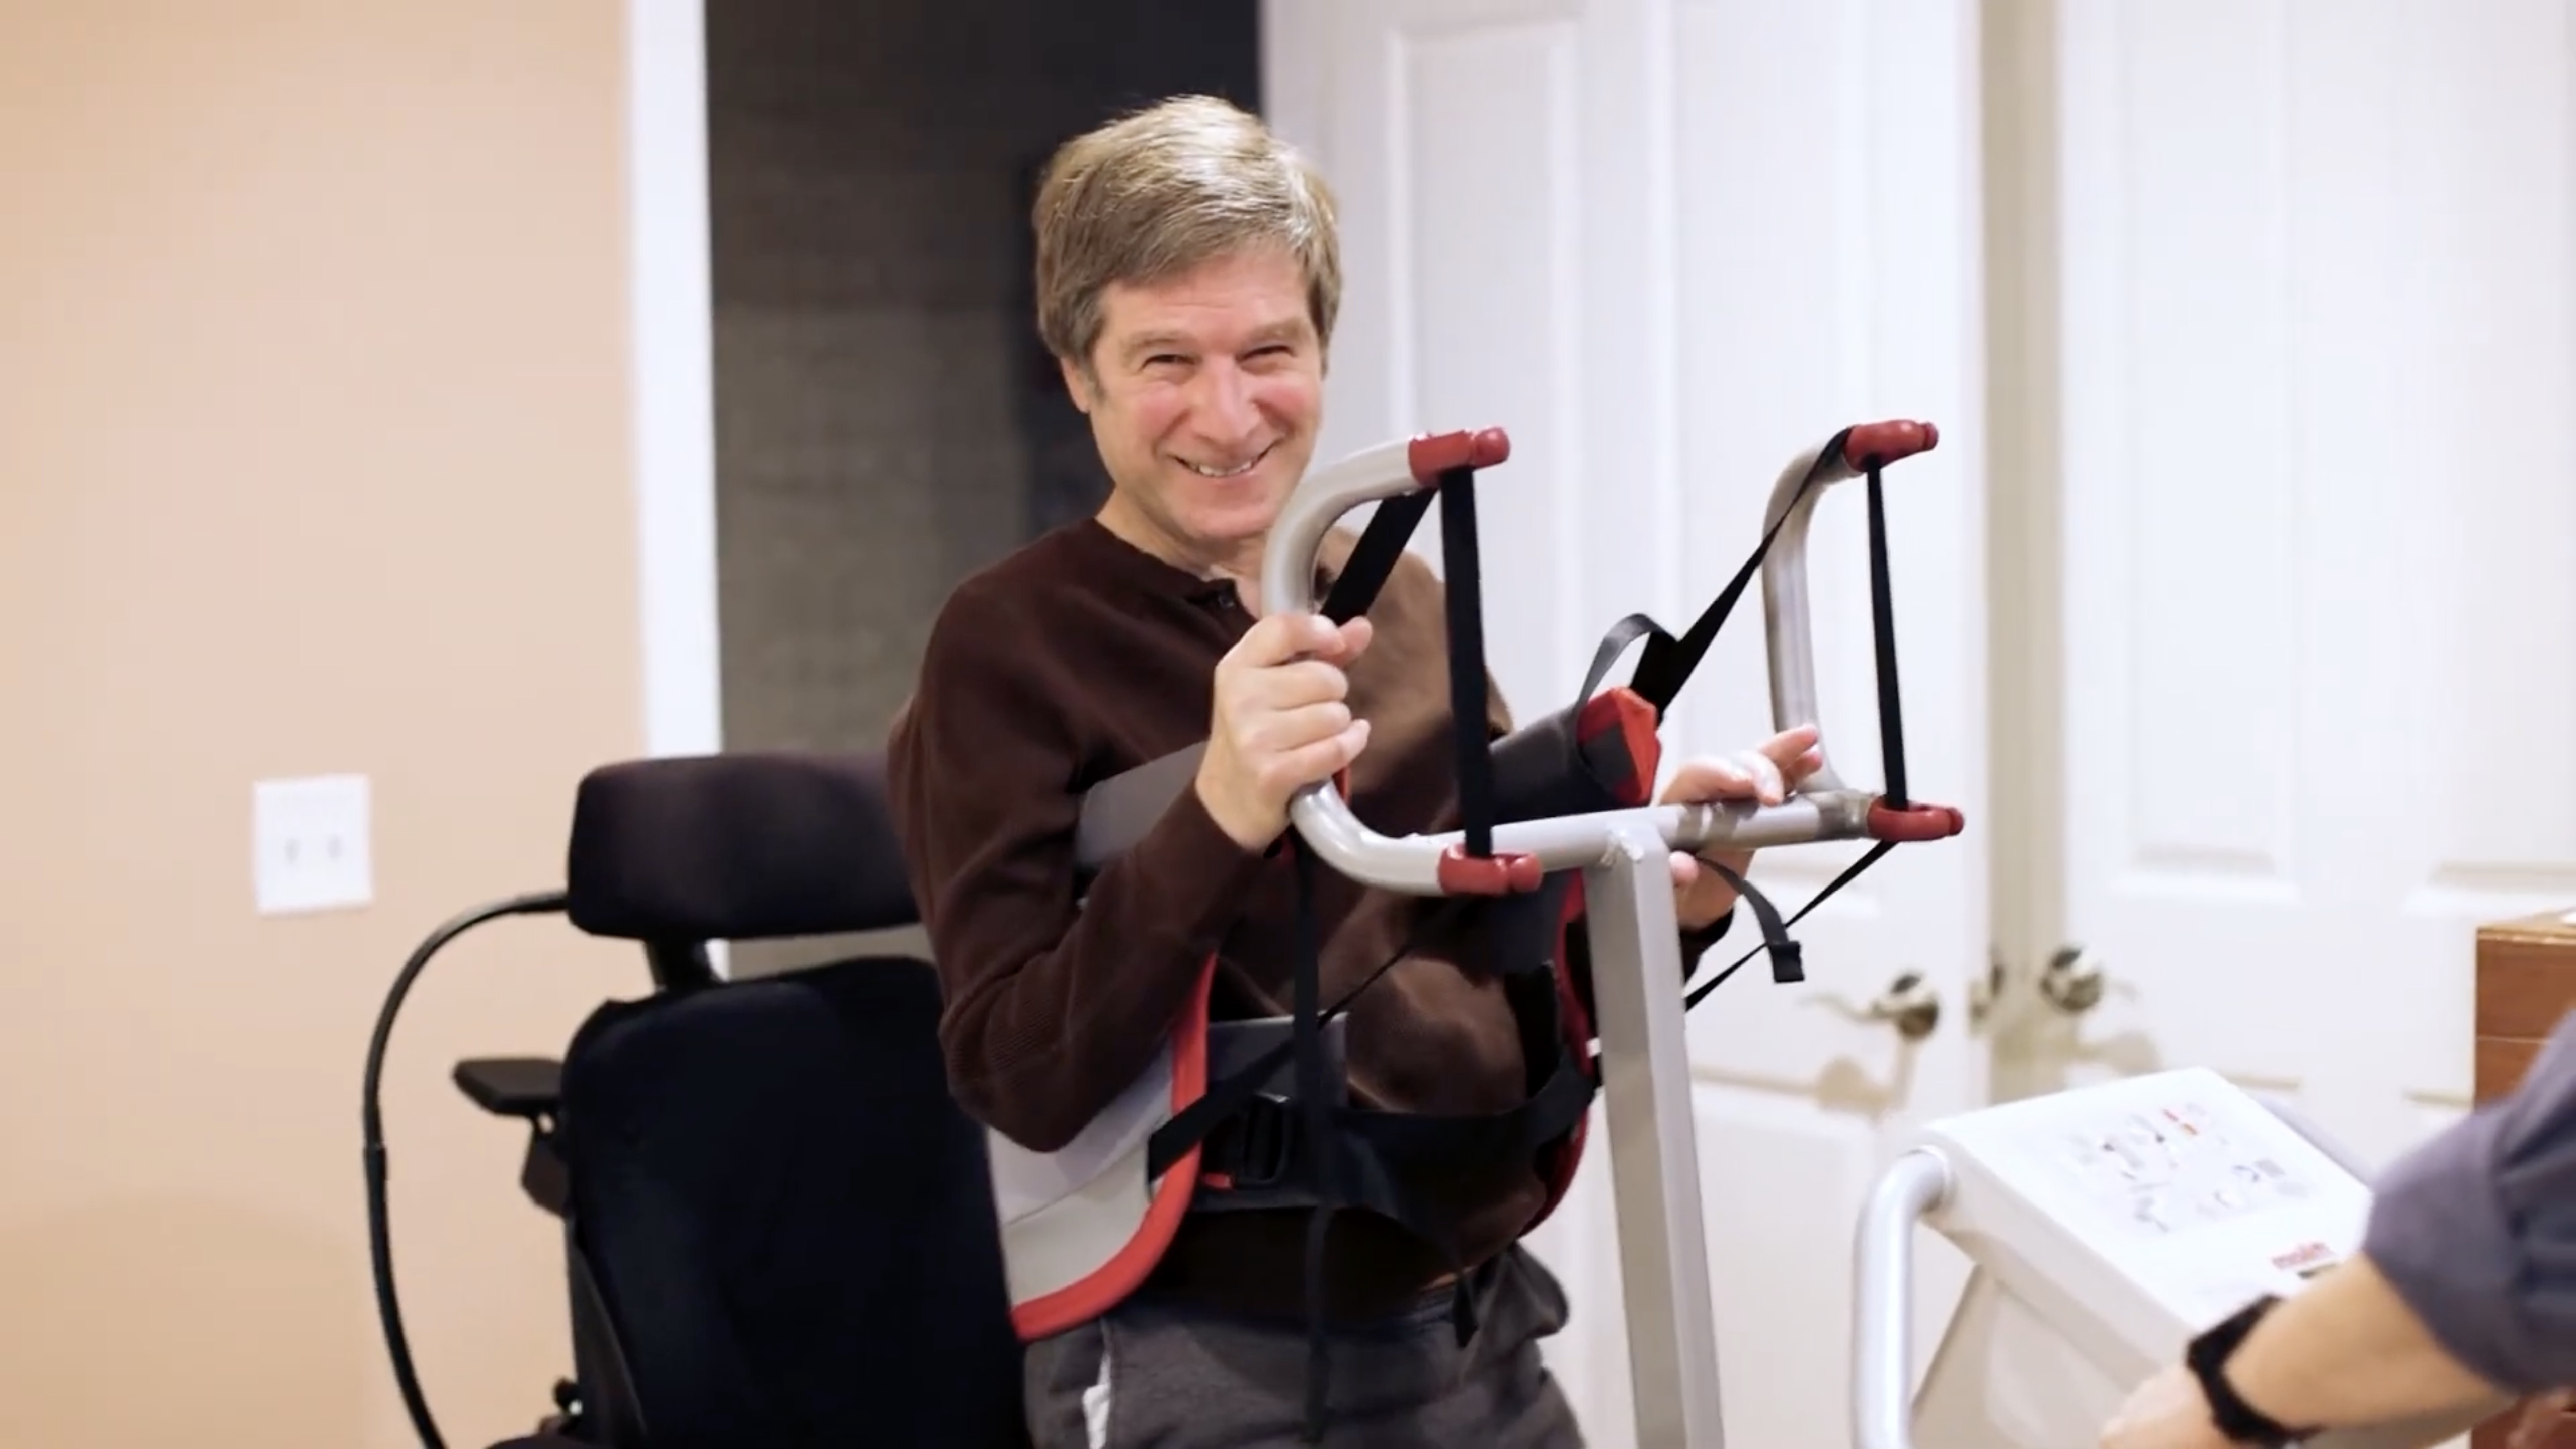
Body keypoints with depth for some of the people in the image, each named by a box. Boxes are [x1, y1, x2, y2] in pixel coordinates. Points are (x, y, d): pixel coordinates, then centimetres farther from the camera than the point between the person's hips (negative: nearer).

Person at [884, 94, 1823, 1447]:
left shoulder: (1403, 601, 6)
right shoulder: (1009, 645, -11)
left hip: (1482, 1330, 6)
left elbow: (1527, 988, 13)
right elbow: (1022, 1082, -19)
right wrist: (1218, 821, -32)